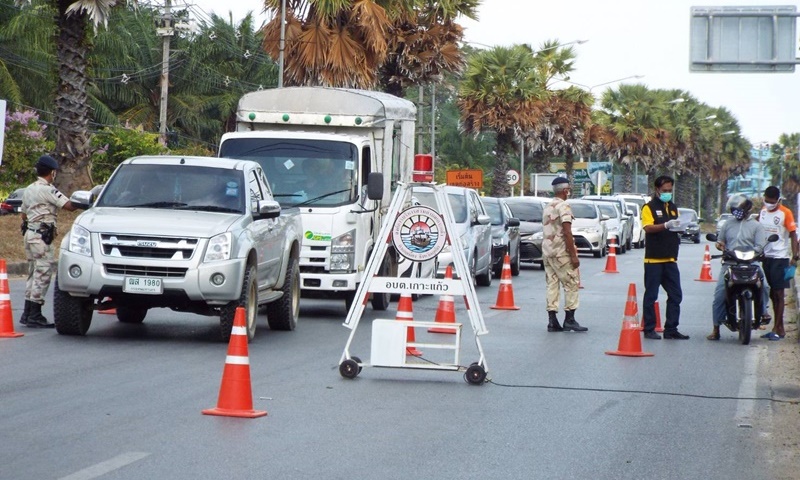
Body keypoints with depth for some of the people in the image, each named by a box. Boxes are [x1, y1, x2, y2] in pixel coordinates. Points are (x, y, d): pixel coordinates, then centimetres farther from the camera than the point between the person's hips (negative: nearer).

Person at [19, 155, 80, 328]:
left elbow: (23, 214, 24)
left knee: (34, 274, 16)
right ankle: (35, 316, -9)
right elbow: (69, 206, -20)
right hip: (41, 237, -10)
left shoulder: (29, 189, 16)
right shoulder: (47, 190, -13)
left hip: (29, 234, 10)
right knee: (43, 275, -7)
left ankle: (27, 314, 18)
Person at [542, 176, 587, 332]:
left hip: (547, 251, 8)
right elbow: (567, 232, -18)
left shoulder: (547, 207, 16)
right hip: (560, 252, -8)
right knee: (571, 284, -2)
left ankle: (552, 321, 4)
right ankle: (569, 319, -5)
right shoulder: (563, 206, -11)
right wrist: (574, 255, -17)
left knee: (552, 285, 7)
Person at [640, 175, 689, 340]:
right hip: (653, 259, -7)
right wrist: (666, 225, -33)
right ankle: (649, 329, 3)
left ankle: (671, 329, 9)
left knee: (675, 295, 5)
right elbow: (648, 228, -19)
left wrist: (678, 230, 2)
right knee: (651, 295, -2)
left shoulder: (673, 207, 17)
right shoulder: (649, 207, -4)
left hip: (670, 259, 7)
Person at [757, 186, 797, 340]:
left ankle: (778, 328, -3)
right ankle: (779, 328, 15)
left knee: (778, 293, -5)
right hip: (764, 256, 6)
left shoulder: (785, 213, -6)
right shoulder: (762, 211, 11)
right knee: (771, 294, 9)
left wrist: (794, 257, -15)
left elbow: (793, 235, -7)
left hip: (779, 258, -6)